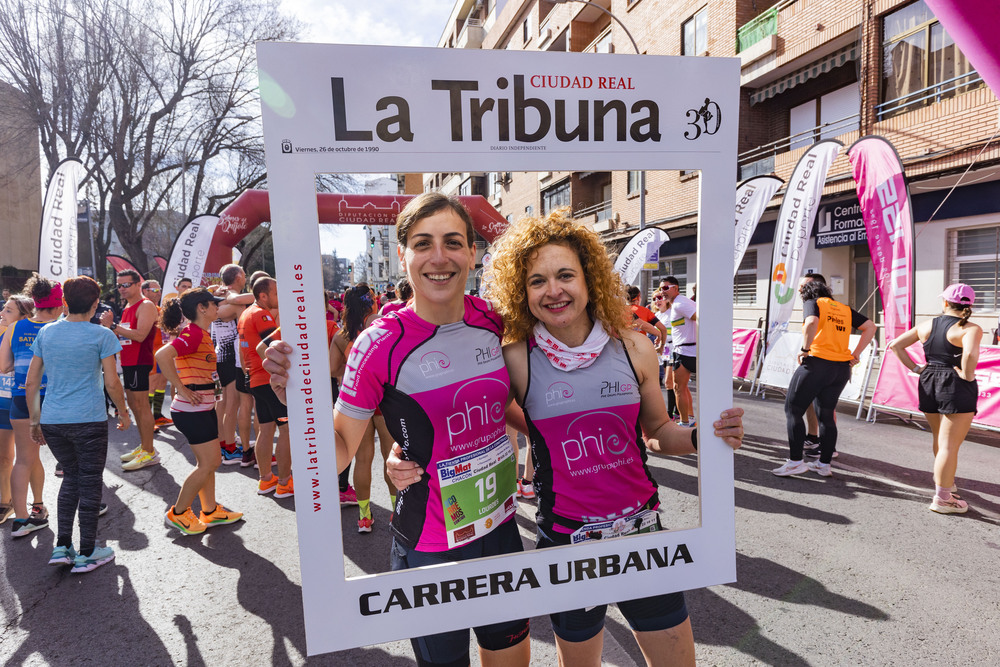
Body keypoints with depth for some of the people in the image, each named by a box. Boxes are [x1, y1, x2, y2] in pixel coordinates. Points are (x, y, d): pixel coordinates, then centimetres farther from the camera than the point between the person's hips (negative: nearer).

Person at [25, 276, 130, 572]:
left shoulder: (46, 332, 6)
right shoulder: (101, 335, -7)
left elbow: (31, 383, 8)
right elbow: (112, 383, -8)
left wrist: (35, 421, 17)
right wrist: (123, 412, 7)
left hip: (52, 422, 5)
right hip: (89, 420, -4)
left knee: (71, 478, 20)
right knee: (90, 484, 6)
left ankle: (62, 547, 20)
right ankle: (87, 553, 15)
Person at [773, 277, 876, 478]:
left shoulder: (813, 303, 1)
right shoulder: (845, 309, 19)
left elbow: (812, 323, -21)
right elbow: (870, 327, 15)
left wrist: (805, 349, -12)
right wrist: (855, 355, 11)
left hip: (817, 363, -7)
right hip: (842, 368, 7)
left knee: (793, 410, 1)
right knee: (826, 415, 15)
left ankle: (795, 462, -1)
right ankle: (824, 464, 19)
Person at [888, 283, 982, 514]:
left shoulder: (926, 326, 5)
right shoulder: (970, 329, -12)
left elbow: (895, 345, 6)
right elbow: (970, 353, -33)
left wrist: (915, 368, 6)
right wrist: (967, 375, -17)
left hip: (928, 382, 6)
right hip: (956, 387, -6)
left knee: (938, 438, 23)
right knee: (949, 445, -1)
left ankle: (945, 480, 41)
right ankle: (942, 498, 4)